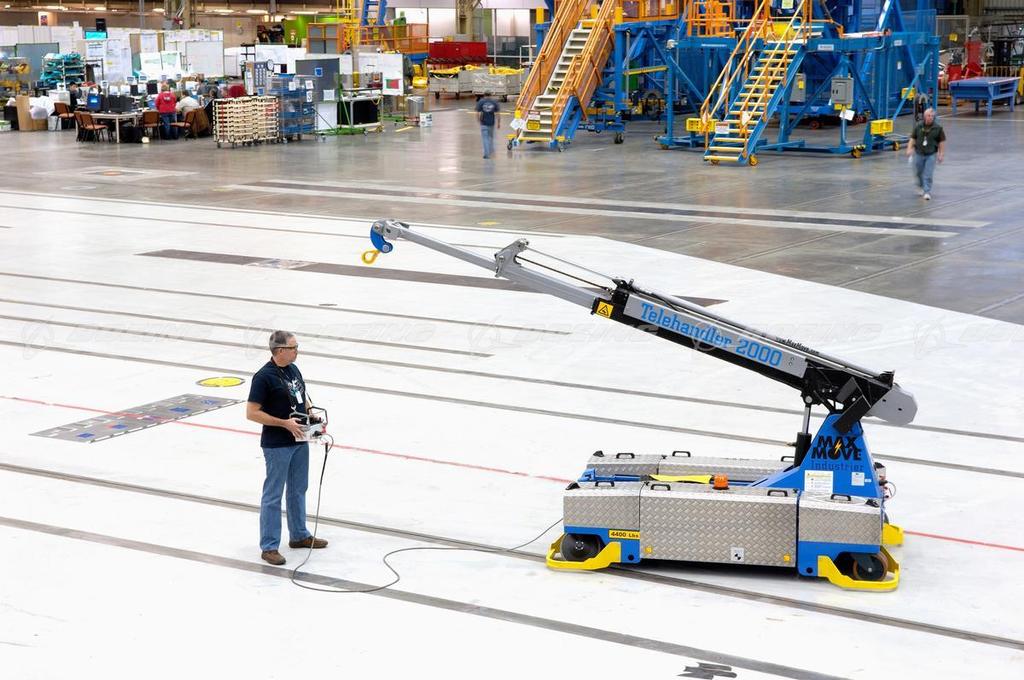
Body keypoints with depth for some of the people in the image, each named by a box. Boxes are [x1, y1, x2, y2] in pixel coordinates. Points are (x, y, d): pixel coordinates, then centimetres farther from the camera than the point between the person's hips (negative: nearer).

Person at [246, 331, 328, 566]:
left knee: (298, 490, 20)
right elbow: (252, 412, -19)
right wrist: (285, 423, -21)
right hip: (277, 446, -8)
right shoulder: (264, 377, -18)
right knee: (273, 495, 0)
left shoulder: (293, 369, 7)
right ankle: (269, 547, 7)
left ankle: (299, 535, 35)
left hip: (299, 441, 8)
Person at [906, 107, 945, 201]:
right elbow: (913, 139, 6)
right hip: (919, 154, 3)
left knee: (928, 175, -9)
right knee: (918, 173, 15)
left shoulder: (938, 128, -4)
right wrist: (909, 149, -6)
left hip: (931, 154, -3)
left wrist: (941, 154, -5)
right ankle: (921, 186, 42)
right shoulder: (918, 126, 1)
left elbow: (942, 142, 0)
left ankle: (927, 192, -4)